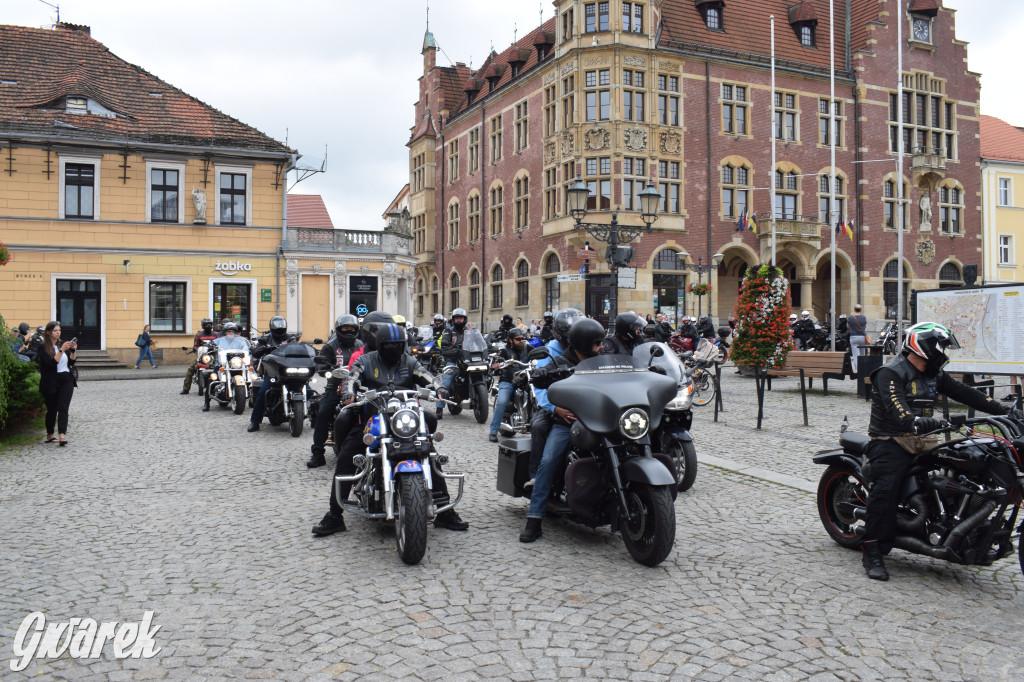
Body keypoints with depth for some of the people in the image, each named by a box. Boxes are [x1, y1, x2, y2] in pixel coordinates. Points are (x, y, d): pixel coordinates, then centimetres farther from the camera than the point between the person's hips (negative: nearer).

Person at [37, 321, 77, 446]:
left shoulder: (63, 344, 10)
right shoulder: (43, 348, -4)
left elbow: (71, 363, 12)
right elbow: (51, 363, -19)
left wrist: (73, 350, -1)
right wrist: (62, 350, -22)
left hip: (66, 380, 3)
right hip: (51, 383, -3)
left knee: (63, 408, -11)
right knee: (52, 409, 8)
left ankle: (62, 435, -22)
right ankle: (50, 435, 24)